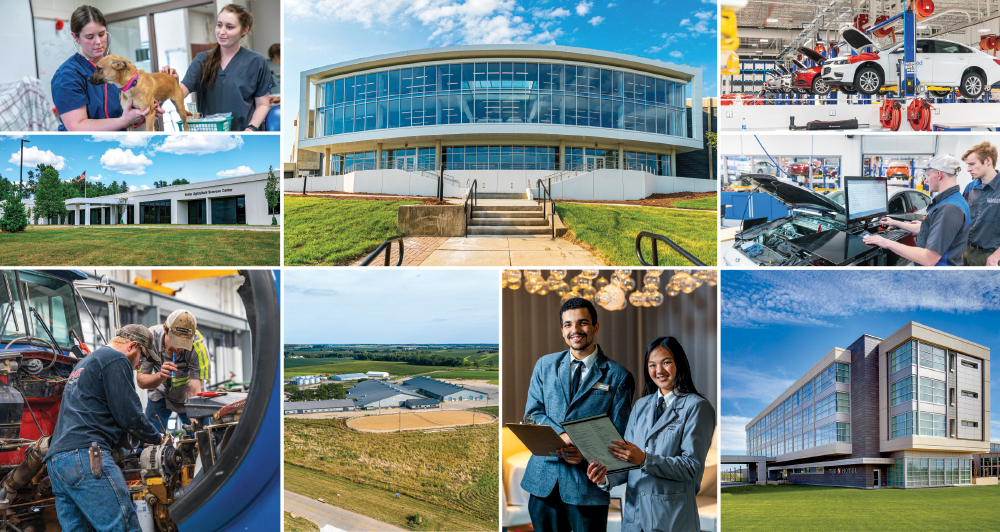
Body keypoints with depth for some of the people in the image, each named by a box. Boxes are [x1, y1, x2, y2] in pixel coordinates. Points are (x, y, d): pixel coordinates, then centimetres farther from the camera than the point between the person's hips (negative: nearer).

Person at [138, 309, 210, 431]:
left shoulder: (197, 344, -30)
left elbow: (193, 390, -33)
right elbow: (141, 381, -20)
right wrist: (160, 376, -41)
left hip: (185, 396, -1)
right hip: (160, 395, 1)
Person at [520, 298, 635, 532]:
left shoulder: (618, 376, 0)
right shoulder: (545, 365, 10)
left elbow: (618, 433, -1)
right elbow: (532, 413, 6)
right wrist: (562, 435, -14)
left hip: (587, 479, -3)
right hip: (543, 478, 3)